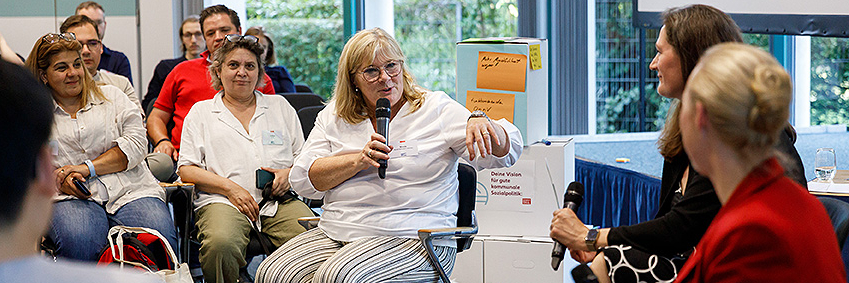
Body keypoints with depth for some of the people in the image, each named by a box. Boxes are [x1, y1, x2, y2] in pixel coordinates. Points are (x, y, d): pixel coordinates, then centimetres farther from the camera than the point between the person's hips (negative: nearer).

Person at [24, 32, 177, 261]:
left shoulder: (112, 96, 19)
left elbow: (136, 143, 6)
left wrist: (88, 168, -6)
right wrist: (60, 181, -12)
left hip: (130, 191, 1)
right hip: (71, 198, -1)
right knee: (79, 242, -37)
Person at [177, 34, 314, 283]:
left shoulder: (280, 106, 25)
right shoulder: (201, 112, 19)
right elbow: (186, 169, 9)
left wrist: (289, 174, -1)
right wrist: (230, 188, -7)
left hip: (279, 200, 2)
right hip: (223, 201, -1)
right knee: (220, 245, -37)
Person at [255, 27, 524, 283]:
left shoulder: (436, 108, 4)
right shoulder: (333, 117, 14)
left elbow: (506, 151, -6)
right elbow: (302, 179, 4)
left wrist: (480, 123, -30)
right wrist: (358, 161, -10)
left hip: (410, 241, -4)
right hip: (335, 233, 5)